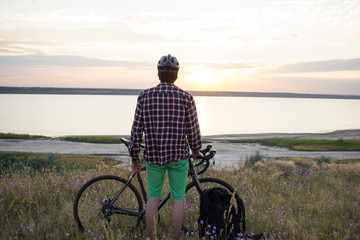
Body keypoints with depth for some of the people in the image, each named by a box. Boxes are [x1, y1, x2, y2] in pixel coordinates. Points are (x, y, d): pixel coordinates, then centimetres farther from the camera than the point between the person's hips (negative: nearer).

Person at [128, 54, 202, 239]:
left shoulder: (145, 96, -3)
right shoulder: (186, 98, -6)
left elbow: (136, 131, -3)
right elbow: (193, 132, -3)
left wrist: (135, 159, 7)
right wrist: (196, 152, 16)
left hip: (153, 155, 1)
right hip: (178, 156, -1)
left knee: (153, 197, 13)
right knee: (177, 198, 9)